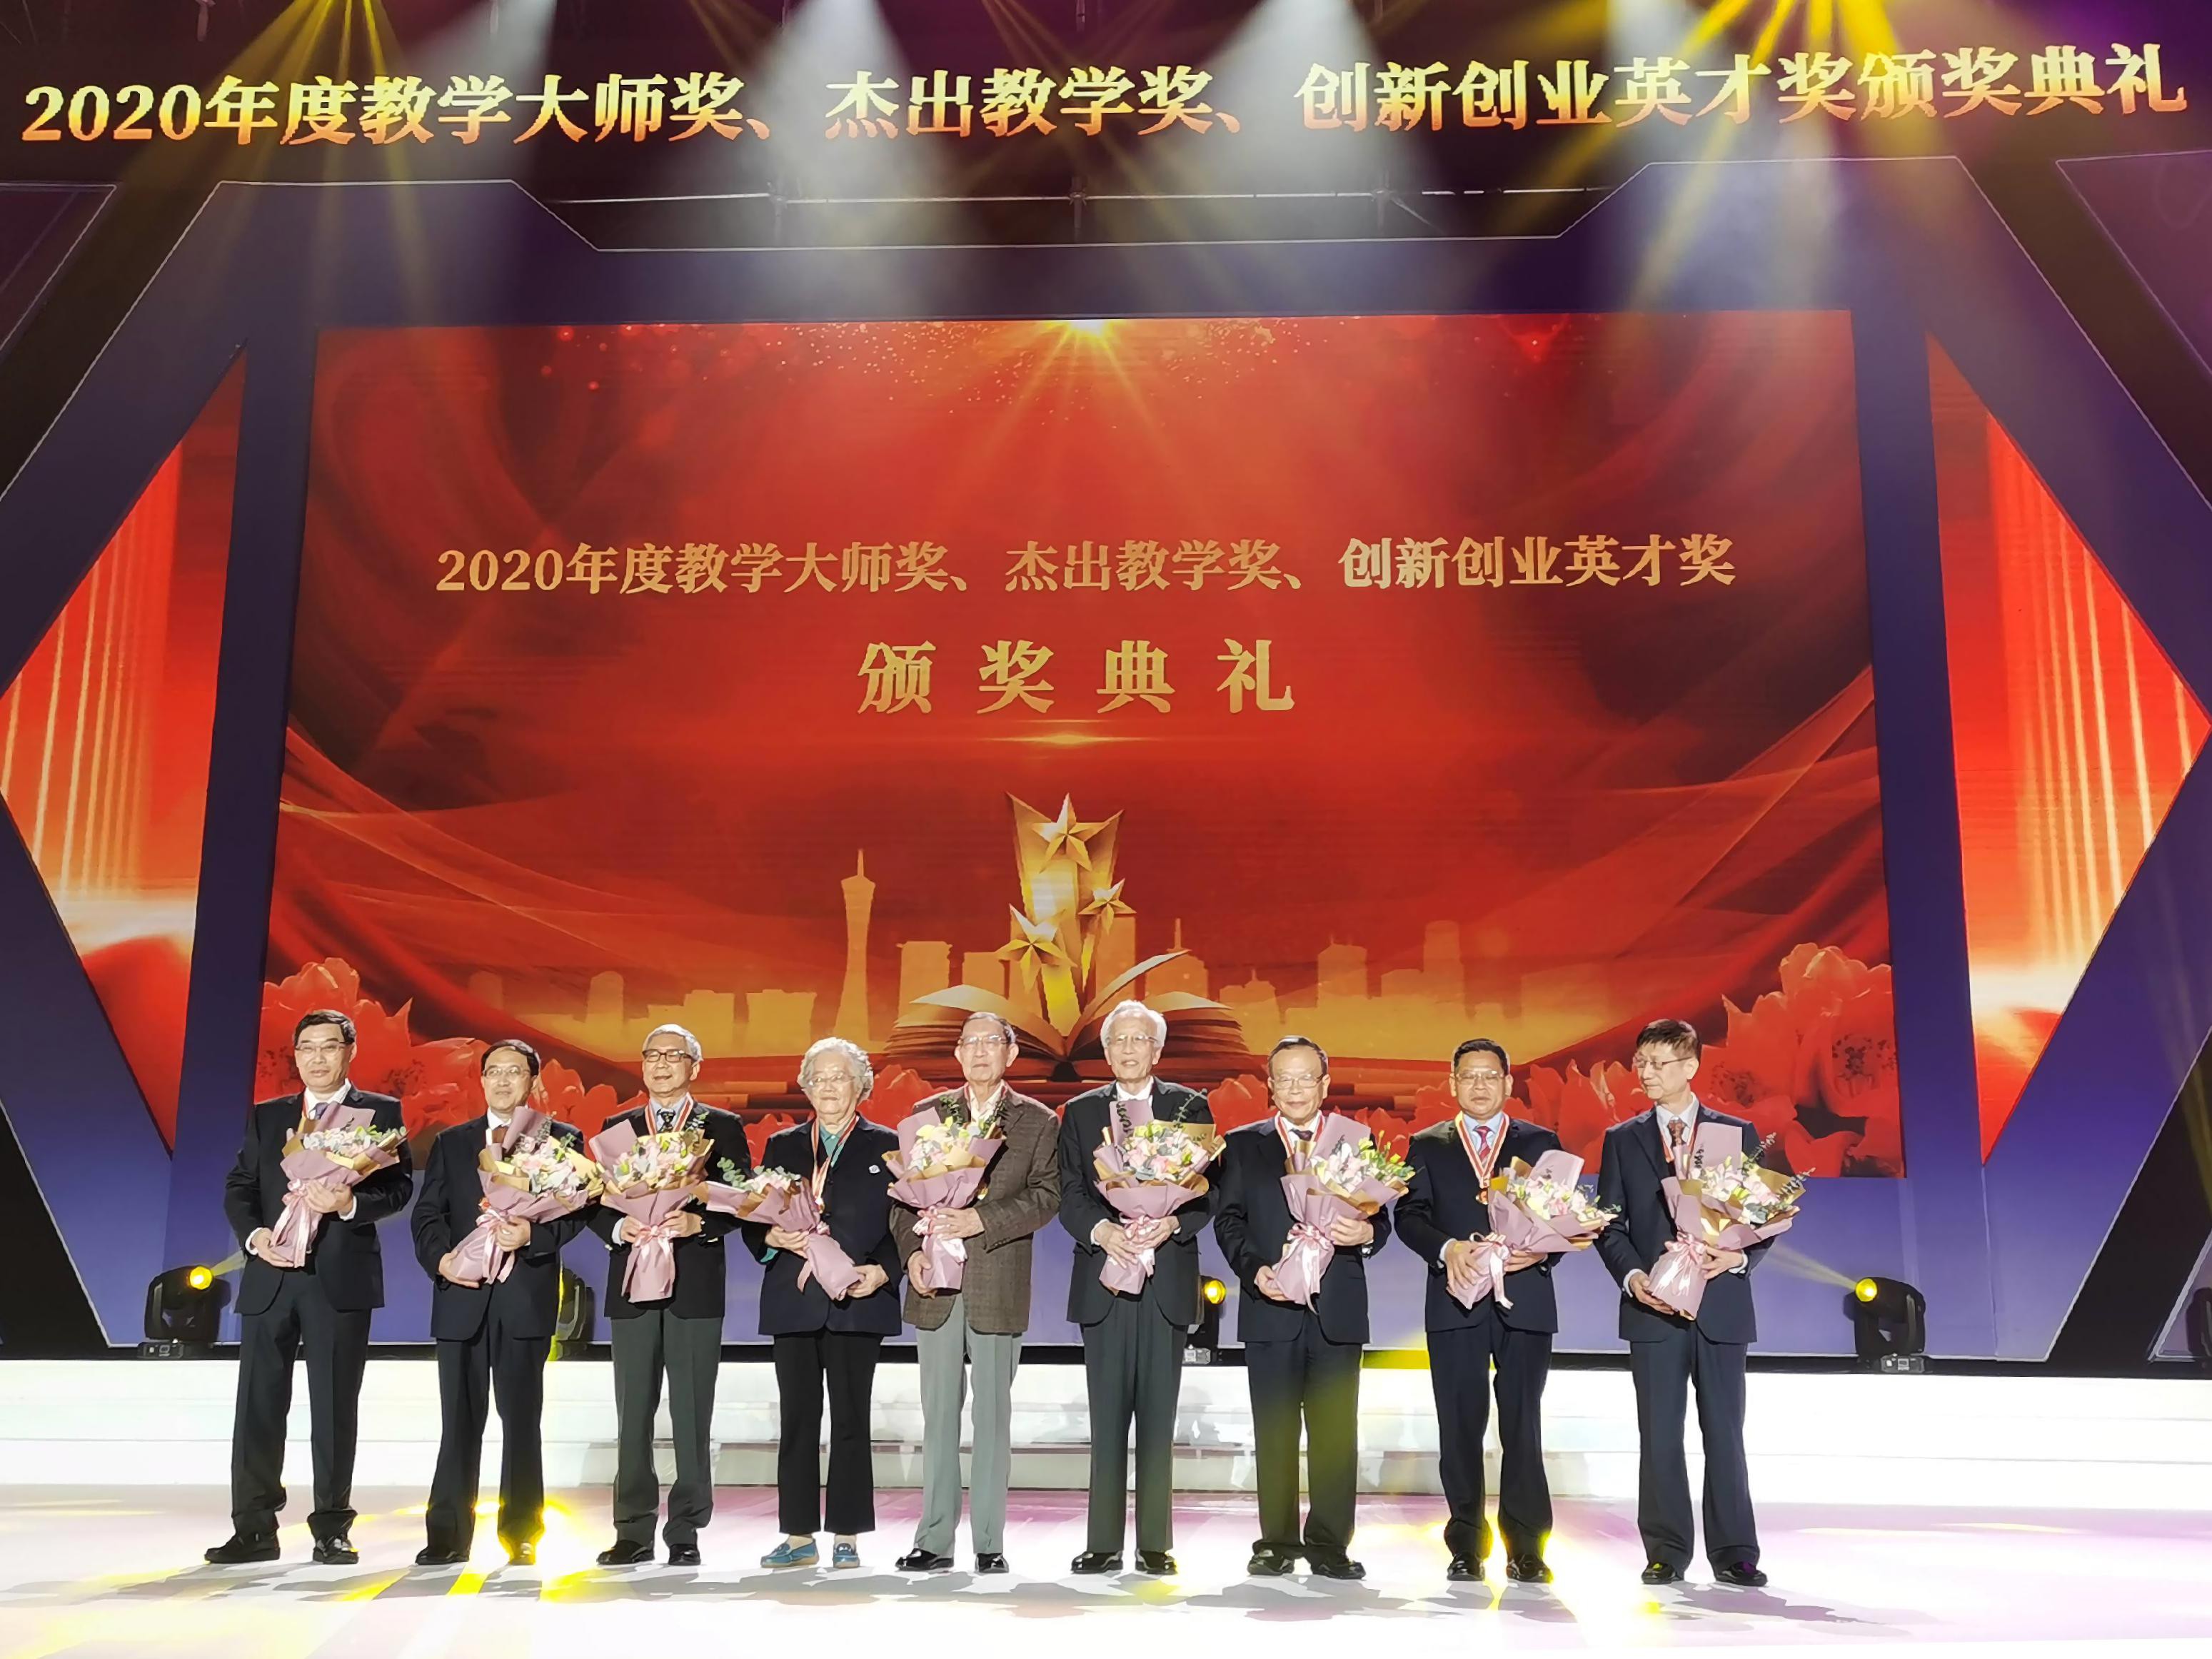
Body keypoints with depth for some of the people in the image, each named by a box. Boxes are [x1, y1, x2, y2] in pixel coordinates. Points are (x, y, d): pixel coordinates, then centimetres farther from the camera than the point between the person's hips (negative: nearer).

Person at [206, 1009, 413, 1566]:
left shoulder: (381, 1112, 4)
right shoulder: (266, 1116, 15)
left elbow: (399, 1186, -3)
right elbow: (238, 1187, 10)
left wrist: (350, 1203, -22)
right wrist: (254, 1235, -9)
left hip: (342, 1276, -3)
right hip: (270, 1275, 3)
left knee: (335, 1406, 2)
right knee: (258, 1404, 4)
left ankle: (332, 1529, 9)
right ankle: (254, 1528, 12)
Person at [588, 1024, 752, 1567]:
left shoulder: (723, 1127, 6)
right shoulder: (616, 1127, 14)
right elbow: (597, 1204, 8)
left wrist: (697, 1223, -16)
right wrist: (620, 1228, -11)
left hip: (697, 1283, -2)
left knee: (692, 1415, 0)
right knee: (632, 1415, 5)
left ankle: (686, 1531, 8)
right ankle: (634, 1531, 12)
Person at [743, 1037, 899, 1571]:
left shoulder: (886, 1146, 5)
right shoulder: (782, 1146, 13)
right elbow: (753, 1220, 11)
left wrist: (882, 1270, -12)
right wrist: (772, 1238, -10)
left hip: (857, 1301, -2)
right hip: (794, 1301, 2)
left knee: (850, 1419, 2)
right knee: (797, 1420, 5)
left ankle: (847, 1537, 10)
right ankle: (798, 1536, 13)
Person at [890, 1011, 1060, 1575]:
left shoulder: (1037, 1121, 5)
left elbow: (1046, 1195, -5)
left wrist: (982, 1219, -16)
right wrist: (911, 1250, -7)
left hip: (999, 1284, -2)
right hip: (935, 1283, 2)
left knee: (993, 1414, 2)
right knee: (938, 1414, 6)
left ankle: (989, 1541, 10)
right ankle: (935, 1540, 13)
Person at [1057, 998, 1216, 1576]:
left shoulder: (1190, 1107, 7)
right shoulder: (1080, 1111, 10)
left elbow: (1209, 1191, 2)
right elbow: (1069, 1194, 3)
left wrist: (1172, 1223, -16)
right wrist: (1100, 1230, -16)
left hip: (1168, 1275, -1)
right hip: (1103, 1275, 1)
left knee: (1158, 1415, 2)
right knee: (1107, 1416, 4)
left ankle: (1156, 1543, 8)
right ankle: (1104, 1543, 9)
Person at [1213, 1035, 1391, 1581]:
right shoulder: (1243, 1145, 8)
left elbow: (1380, 1217, 5)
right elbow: (1229, 1219, 3)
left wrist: (1366, 1233, -18)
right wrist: (1254, 1269, -12)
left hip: (1339, 1308, 0)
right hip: (1271, 1305, 0)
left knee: (1335, 1431, 3)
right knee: (1274, 1430, 5)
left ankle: (1330, 1543, 12)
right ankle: (1278, 1542, 14)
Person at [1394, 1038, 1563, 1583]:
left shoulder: (1540, 1143, 11)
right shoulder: (1428, 1145, 11)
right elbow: (1409, 1215, 1)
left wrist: (1541, 1250, -14)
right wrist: (1447, 1248, -17)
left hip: (1525, 1299, 0)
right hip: (1456, 1300, 1)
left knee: (1523, 1427, -1)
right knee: (1460, 1428, 4)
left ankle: (1526, 1549, 6)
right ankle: (1466, 1548, 11)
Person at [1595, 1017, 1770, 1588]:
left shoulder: (1737, 1133, 6)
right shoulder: (1622, 1140, 7)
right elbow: (1609, 1224, 4)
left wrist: (1740, 1257, -13)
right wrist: (1632, 1276, -11)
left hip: (1722, 1304, 0)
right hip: (1653, 1306, 0)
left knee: (1725, 1432, 4)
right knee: (1659, 1435, 3)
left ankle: (1734, 1553, 12)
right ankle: (1666, 1553, 11)